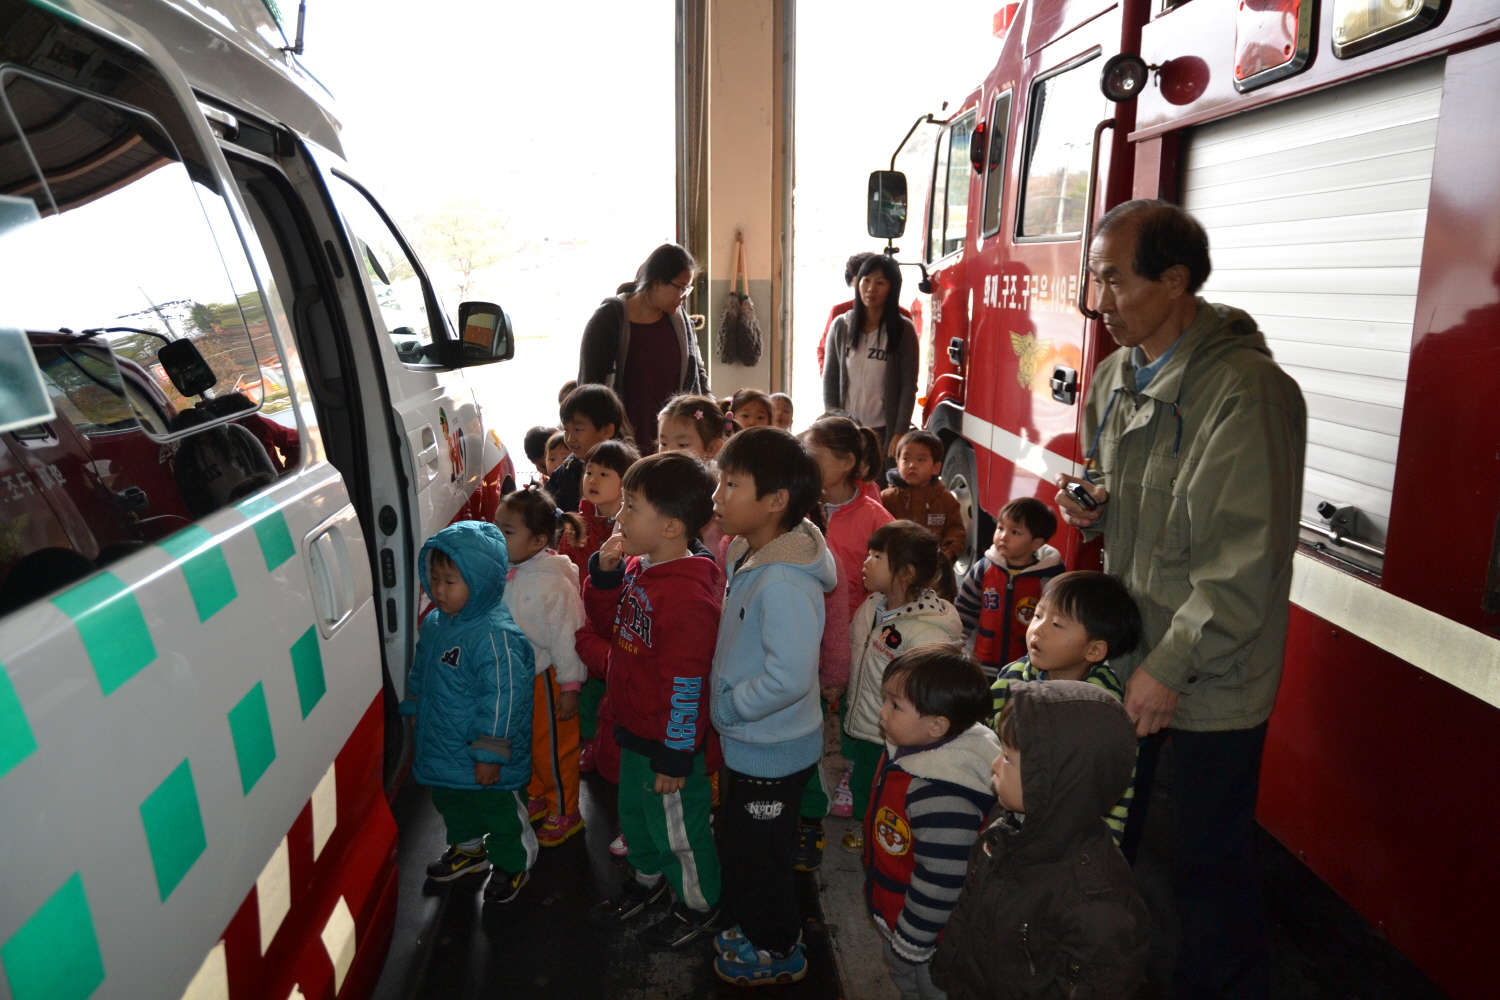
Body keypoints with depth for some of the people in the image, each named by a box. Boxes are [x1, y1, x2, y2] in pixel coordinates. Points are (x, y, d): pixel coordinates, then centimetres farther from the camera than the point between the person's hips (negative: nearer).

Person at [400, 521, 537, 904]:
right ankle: (468, 850, 53)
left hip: (483, 762, -8)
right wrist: (412, 712, 21)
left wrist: (490, 755, -24)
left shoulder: (496, 636, -29)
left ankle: (512, 865, 36)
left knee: (499, 812, 13)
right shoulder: (434, 624, -1)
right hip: (441, 751, 8)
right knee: (452, 805, 28)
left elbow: (502, 699, -27)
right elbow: (420, 675, 16)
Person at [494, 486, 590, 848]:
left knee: (553, 747, 7)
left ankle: (564, 812, 26)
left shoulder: (554, 582, -25)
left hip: (545, 677, -8)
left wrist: (569, 686, -18)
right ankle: (536, 797, 43)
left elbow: (567, 635, -21)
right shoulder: (507, 573, 0)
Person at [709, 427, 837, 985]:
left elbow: (789, 677, -35)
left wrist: (728, 706, -21)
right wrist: (729, 710, 6)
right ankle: (750, 927, 50)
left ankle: (777, 950, 38)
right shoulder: (748, 554, -1)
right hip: (746, 740, 9)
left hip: (772, 751, -9)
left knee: (760, 855, 14)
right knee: (741, 846, 28)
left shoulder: (784, 583, -32)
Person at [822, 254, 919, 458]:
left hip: (884, 431, -2)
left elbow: (908, 387, -4)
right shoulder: (840, 326, 4)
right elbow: (830, 379, 7)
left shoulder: (903, 330, -2)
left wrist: (899, 433, -9)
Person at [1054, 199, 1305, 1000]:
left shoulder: (1247, 390, -21)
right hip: (1119, 650, 7)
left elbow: (1249, 559, -23)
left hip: (1210, 679, -7)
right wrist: (1094, 508, -3)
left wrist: (1171, 665, -20)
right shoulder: (1115, 376, 5)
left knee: (1209, 863, 9)